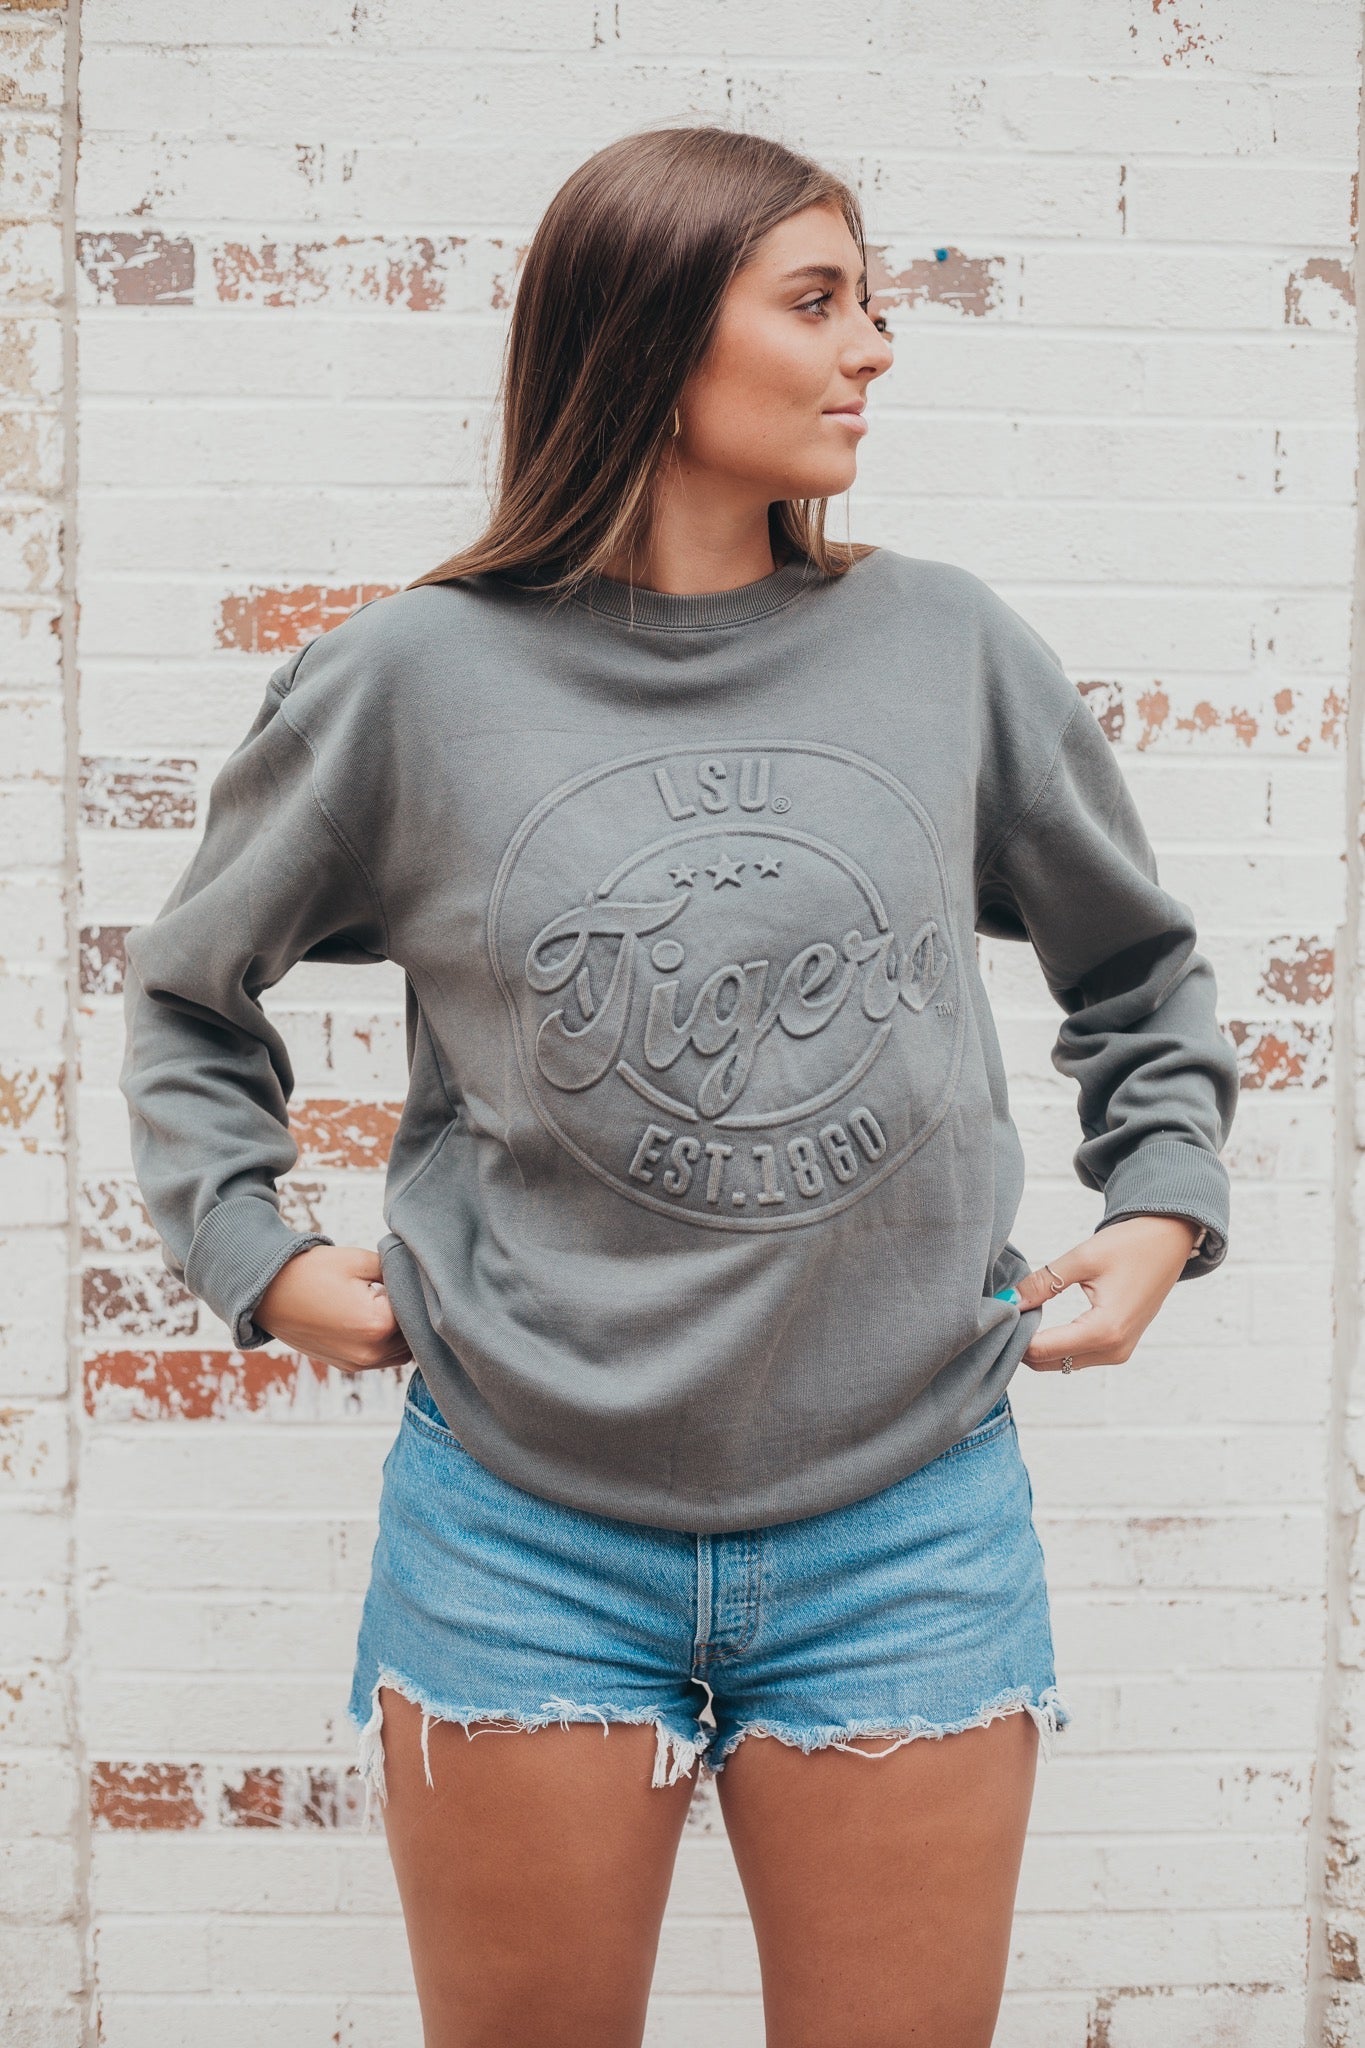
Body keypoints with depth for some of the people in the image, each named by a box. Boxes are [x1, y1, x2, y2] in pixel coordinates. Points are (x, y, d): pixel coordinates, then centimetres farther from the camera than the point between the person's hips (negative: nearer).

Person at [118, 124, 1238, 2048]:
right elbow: (191, 993, 13)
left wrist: (1159, 1213, 6)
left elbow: (1141, 969, 18)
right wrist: (255, 1251, 2)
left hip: (907, 1528, 2)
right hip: (524, 1533, -1)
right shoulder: (413, 679, -3)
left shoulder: (954, 648, 2)